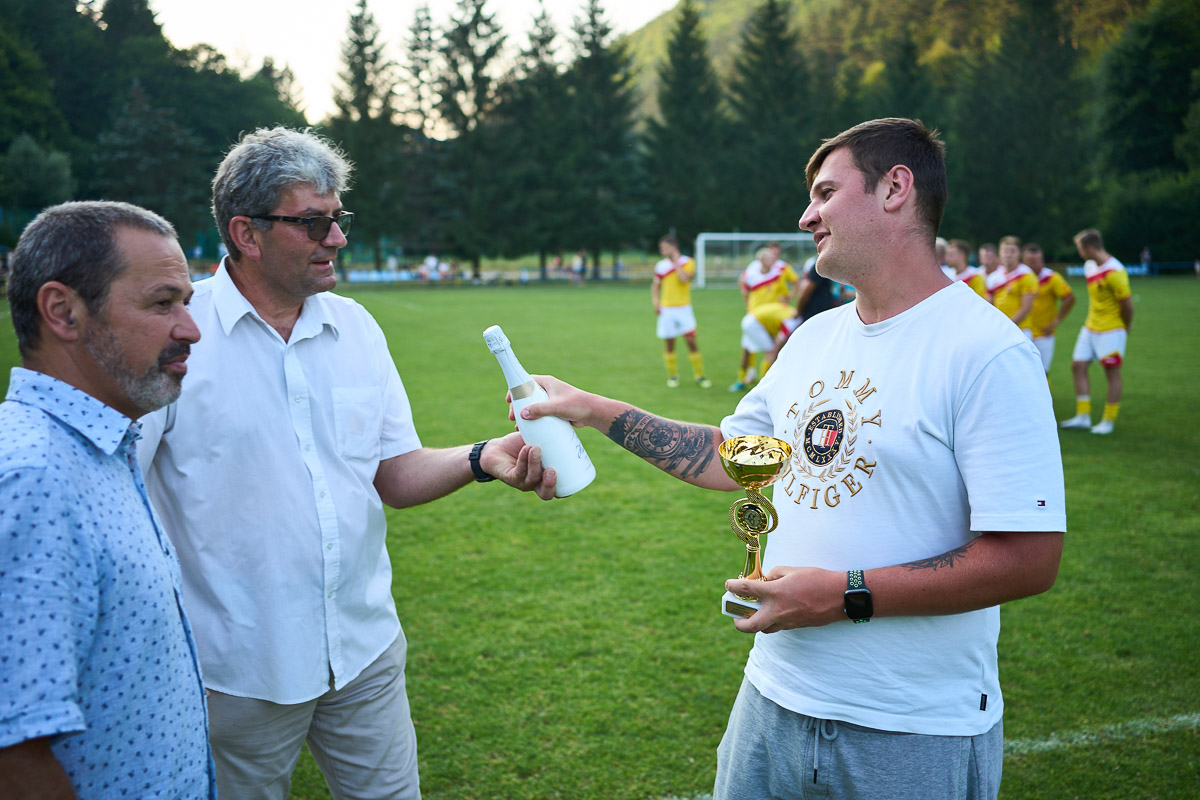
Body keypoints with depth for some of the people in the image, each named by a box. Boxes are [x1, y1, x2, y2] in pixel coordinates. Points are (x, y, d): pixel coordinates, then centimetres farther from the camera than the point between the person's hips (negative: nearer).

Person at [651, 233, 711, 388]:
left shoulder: (688, 262, -4)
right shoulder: (661, 266, 5)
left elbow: (684, 279, -21)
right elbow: (655, 286, 15)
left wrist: (676, 262, -13)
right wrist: (655, 302, 0)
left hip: (683, 308, -2)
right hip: (666, 310, 3)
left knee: (691, 341, -7)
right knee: (669, 343, 3)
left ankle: (699, 376, 3)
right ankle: (672, 375, 17)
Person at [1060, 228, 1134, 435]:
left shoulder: (1114, 272, -22)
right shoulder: (1089, 266, 6)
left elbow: (1127, 303, -17)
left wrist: (1126, 326, -4)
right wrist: (1091, 319, 14)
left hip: (1111, 331, -9)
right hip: (1090, 327, 9)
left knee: (1112, 373, 1)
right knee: (1078, 366, 5)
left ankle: (1108, 421, 8)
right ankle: (1083, 416, 12)